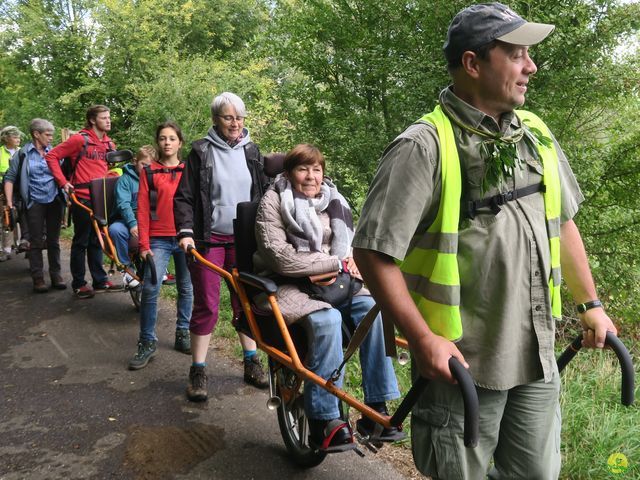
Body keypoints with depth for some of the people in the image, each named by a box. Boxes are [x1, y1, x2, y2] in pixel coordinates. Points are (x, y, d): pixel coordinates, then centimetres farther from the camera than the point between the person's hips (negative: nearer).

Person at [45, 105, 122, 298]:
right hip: (82, 199, -6)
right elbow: (52, 156, -7)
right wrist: (63, 182, -12)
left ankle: (100, 281, 20)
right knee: (81, 242, 3)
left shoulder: (109, 144, 11)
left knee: (96, 241, 13)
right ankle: (78, 284, 13)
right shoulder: (79, 139, -9)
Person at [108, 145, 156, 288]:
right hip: (127, 219, -2)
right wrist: (133, 224, -30)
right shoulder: (125, 179, -3)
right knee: (115, 229, -36)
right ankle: (127, 268, -17)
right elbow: (123, 204, -14)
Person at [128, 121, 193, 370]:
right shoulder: (149, 172, 6)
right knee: (150, 289, -9)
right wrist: (144, 244, -4)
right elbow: (143, 209, 2)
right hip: (159, 240, -1)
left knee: (186, 289, 10)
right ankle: (147, 343, 2)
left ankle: (183, 334, 25)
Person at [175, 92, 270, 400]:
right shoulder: (201, 151, -2)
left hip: (243, 239, 3)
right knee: (207, 305, -1)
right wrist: (185, 231, -15)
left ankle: (251, 363, 22)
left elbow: (263, 191, 16)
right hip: (209, 238, -3)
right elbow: (184, 197, -3)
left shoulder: (251, 151, 9)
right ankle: (197, 371, 11)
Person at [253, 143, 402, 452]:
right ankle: (323, 421, -27)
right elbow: (281, 258, -16)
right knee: (326, 320, -35)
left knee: (371, 308, -24)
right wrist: (336, 263, -16)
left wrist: (348, 260, -3)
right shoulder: (273, 202, -5)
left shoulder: (331, 201, 13)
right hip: (289, 285, -5)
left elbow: (348, 243, 23)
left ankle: (375, 410, -19)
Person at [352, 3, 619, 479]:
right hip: (460, 363, -6)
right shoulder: (424, 146, -17)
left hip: (538, 357, 7)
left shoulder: (536, 135, 6)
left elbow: (563, 222, 17)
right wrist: (423, 339, -21)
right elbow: (373, 252, -19)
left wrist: (590, 303, 18)